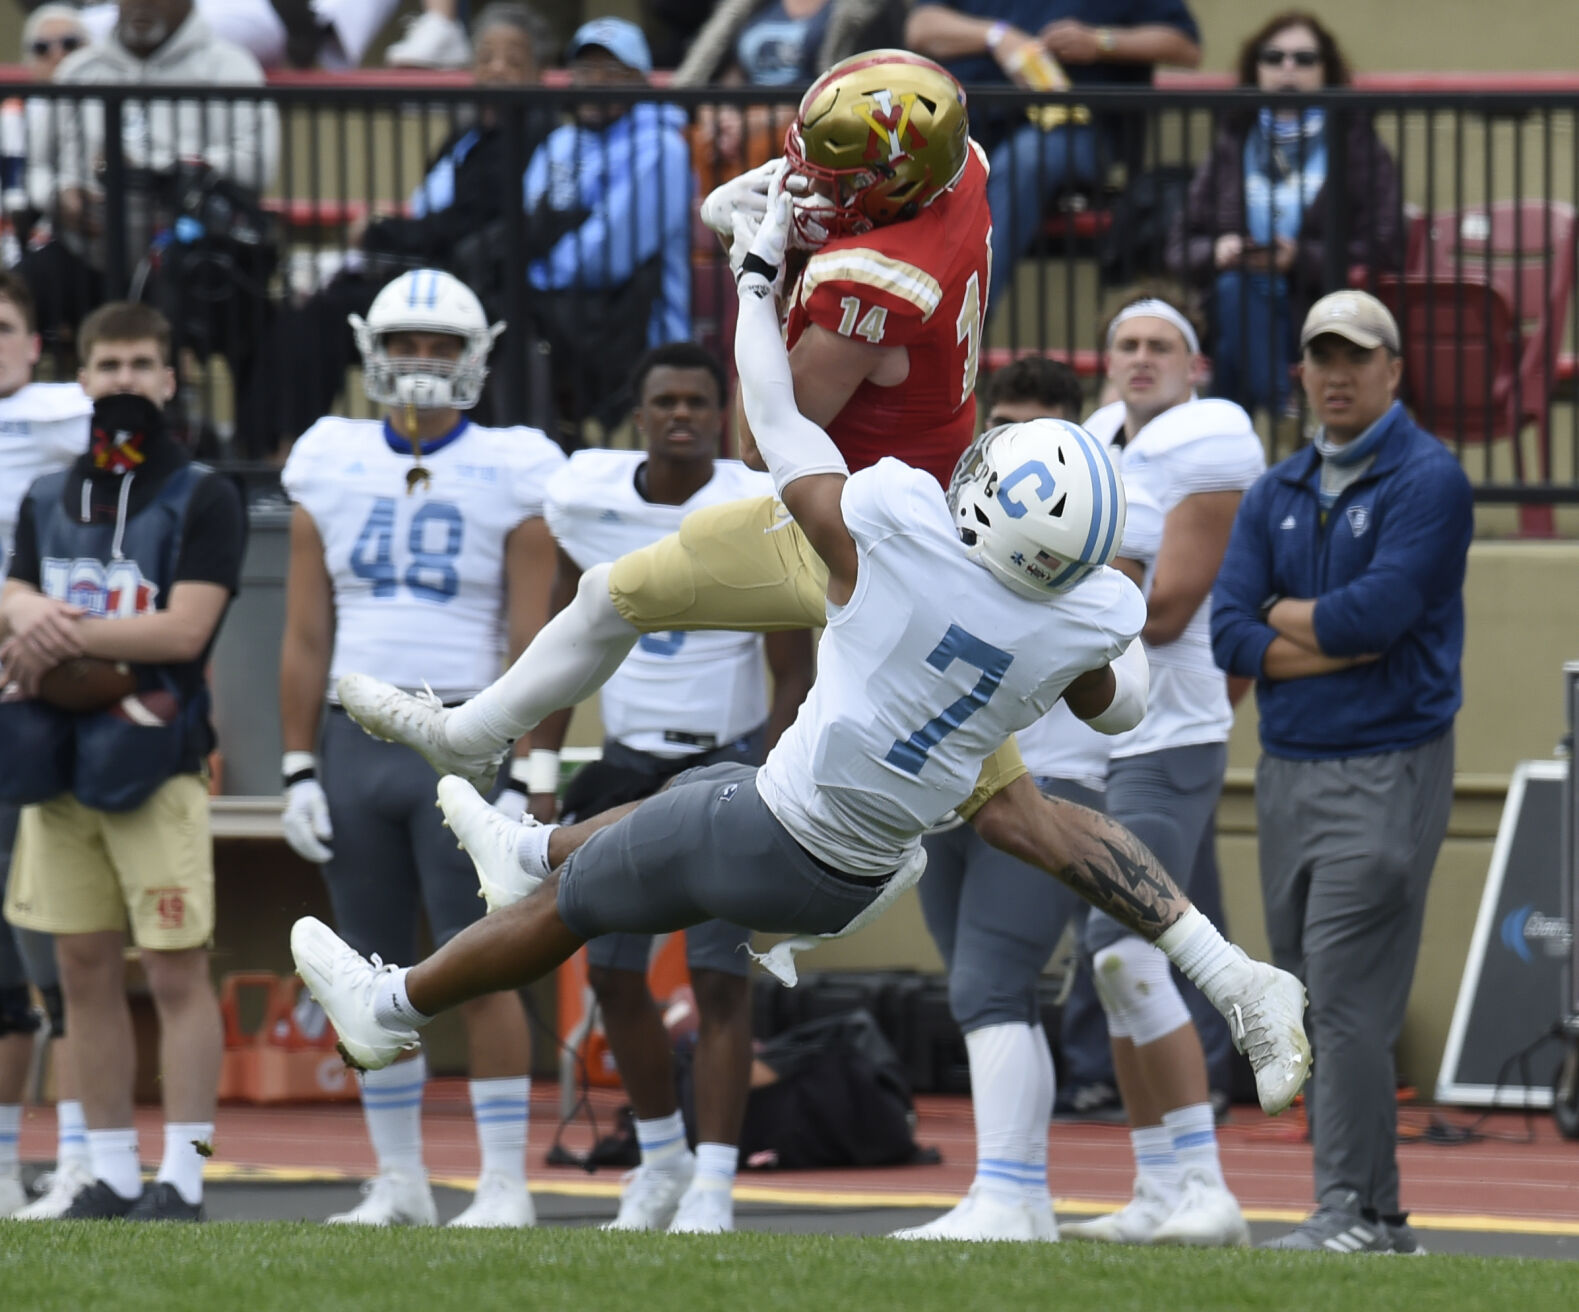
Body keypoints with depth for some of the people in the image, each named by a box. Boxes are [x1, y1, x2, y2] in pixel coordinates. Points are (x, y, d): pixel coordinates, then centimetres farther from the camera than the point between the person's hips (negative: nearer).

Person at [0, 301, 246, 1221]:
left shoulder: (202, 498, -1)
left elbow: (184, 629, -12)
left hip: (157, 758, -5)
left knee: (177, 972, -6)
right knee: (86, 973, 6)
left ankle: (182, 1179, -7)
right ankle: (112, 1175, 12)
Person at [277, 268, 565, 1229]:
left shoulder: (511, 476, -1)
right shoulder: (331, 471, 8)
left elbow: (531, 644, -4)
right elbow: (306, 639, 9)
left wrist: (520, 781, -10)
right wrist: (300, 771, 4)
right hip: (354, 745, 4)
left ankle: (505, 1183, -2)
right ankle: (400, 1183, 15)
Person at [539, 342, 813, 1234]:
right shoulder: (589, 498, -3)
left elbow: (795, 677, -9)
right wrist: (543, 775, 6)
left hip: (730, 760, -4)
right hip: (629, 759, 4)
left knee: (721, 976, -8)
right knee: (613, 974, 6)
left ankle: (714, 1184, -6)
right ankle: (662, 1154, 23)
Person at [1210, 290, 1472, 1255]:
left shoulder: (1428, 480, -5)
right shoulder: (1276, 495, 15)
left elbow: (1377, 612, -18)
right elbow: (1233, 635, 3)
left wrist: (1286, 615, -1)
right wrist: (1338, 642, -10)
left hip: (1387, 770, -7)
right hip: (1288, 770, 7)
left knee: (1348, 1000, -14)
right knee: (1312, 1011, 7)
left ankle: (1357, 1213, -13)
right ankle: (1372, 1219, 12)